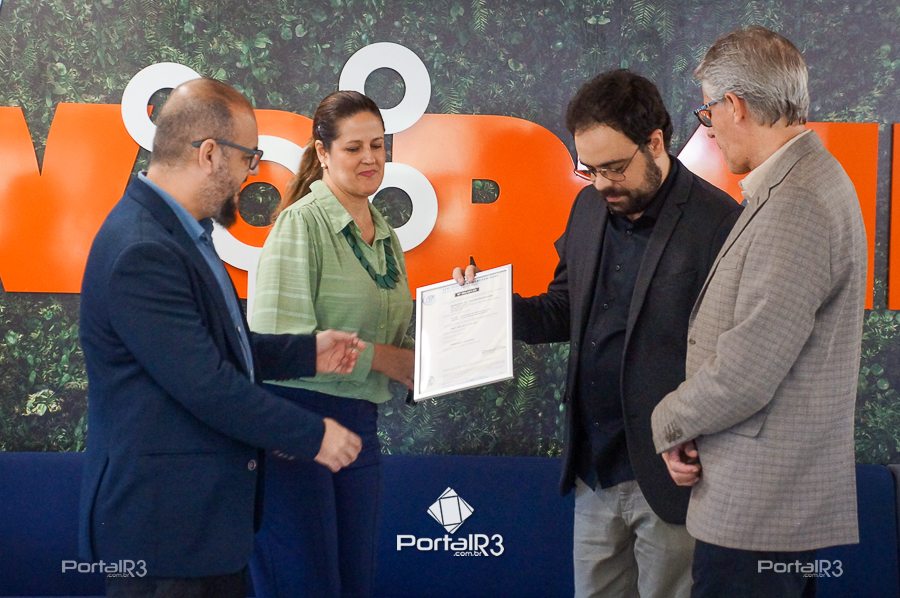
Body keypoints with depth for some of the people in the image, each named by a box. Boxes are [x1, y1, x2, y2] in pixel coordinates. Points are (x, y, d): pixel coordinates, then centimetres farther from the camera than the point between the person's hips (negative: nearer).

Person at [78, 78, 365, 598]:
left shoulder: (175, 232, 9)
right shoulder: (141, 252, -23)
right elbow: (206, 385, -24)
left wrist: (307, 353, 12)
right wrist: (314, 435, -14)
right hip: (164, 526, -10)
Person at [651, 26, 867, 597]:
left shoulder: (798, 207, -20)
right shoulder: (812, 179, 13)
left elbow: (745, 374, -23)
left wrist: (670, 423, -5)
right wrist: (683, 421, 7)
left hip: (761, 507, -10)